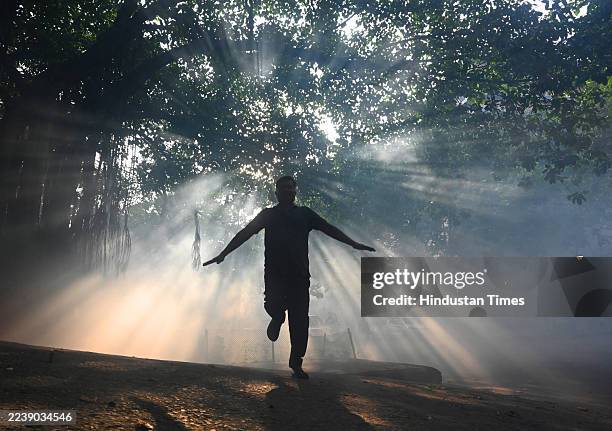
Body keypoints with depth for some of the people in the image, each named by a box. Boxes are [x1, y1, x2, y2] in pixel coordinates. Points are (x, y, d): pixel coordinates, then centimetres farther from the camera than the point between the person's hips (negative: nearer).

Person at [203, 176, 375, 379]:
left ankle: (296, 363, 8)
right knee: (273, 305, -22)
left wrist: (353, 244, 0)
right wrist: (223, 254, 3)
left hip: (299, 274, 1)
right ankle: (277, 318, 16)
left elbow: (329, 229, 10)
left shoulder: (304, 213, 15)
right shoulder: (269, 214, 13)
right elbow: (245, 234, 10)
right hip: (275, 272, -1)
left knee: (300, 320, -2)